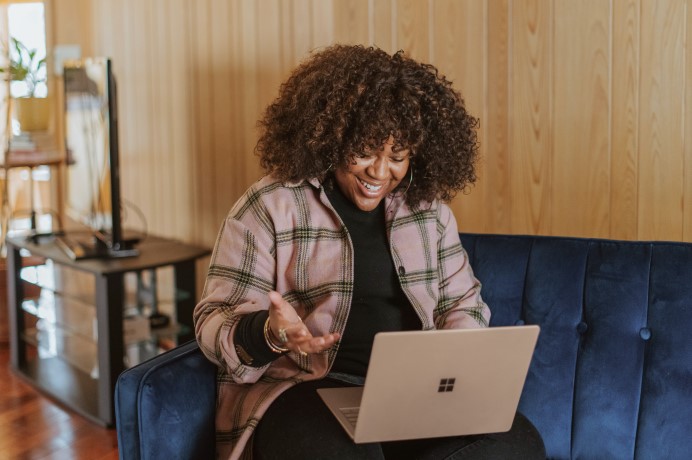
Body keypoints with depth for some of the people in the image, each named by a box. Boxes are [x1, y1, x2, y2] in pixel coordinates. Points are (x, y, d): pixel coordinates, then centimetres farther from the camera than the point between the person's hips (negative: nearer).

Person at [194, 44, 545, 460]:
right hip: (302, 389, -5)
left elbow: (461, 301, 19)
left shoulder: (429, 208, 13)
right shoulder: (269, 207, -1)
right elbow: (215, 322, -3)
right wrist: (269, 332, -26)